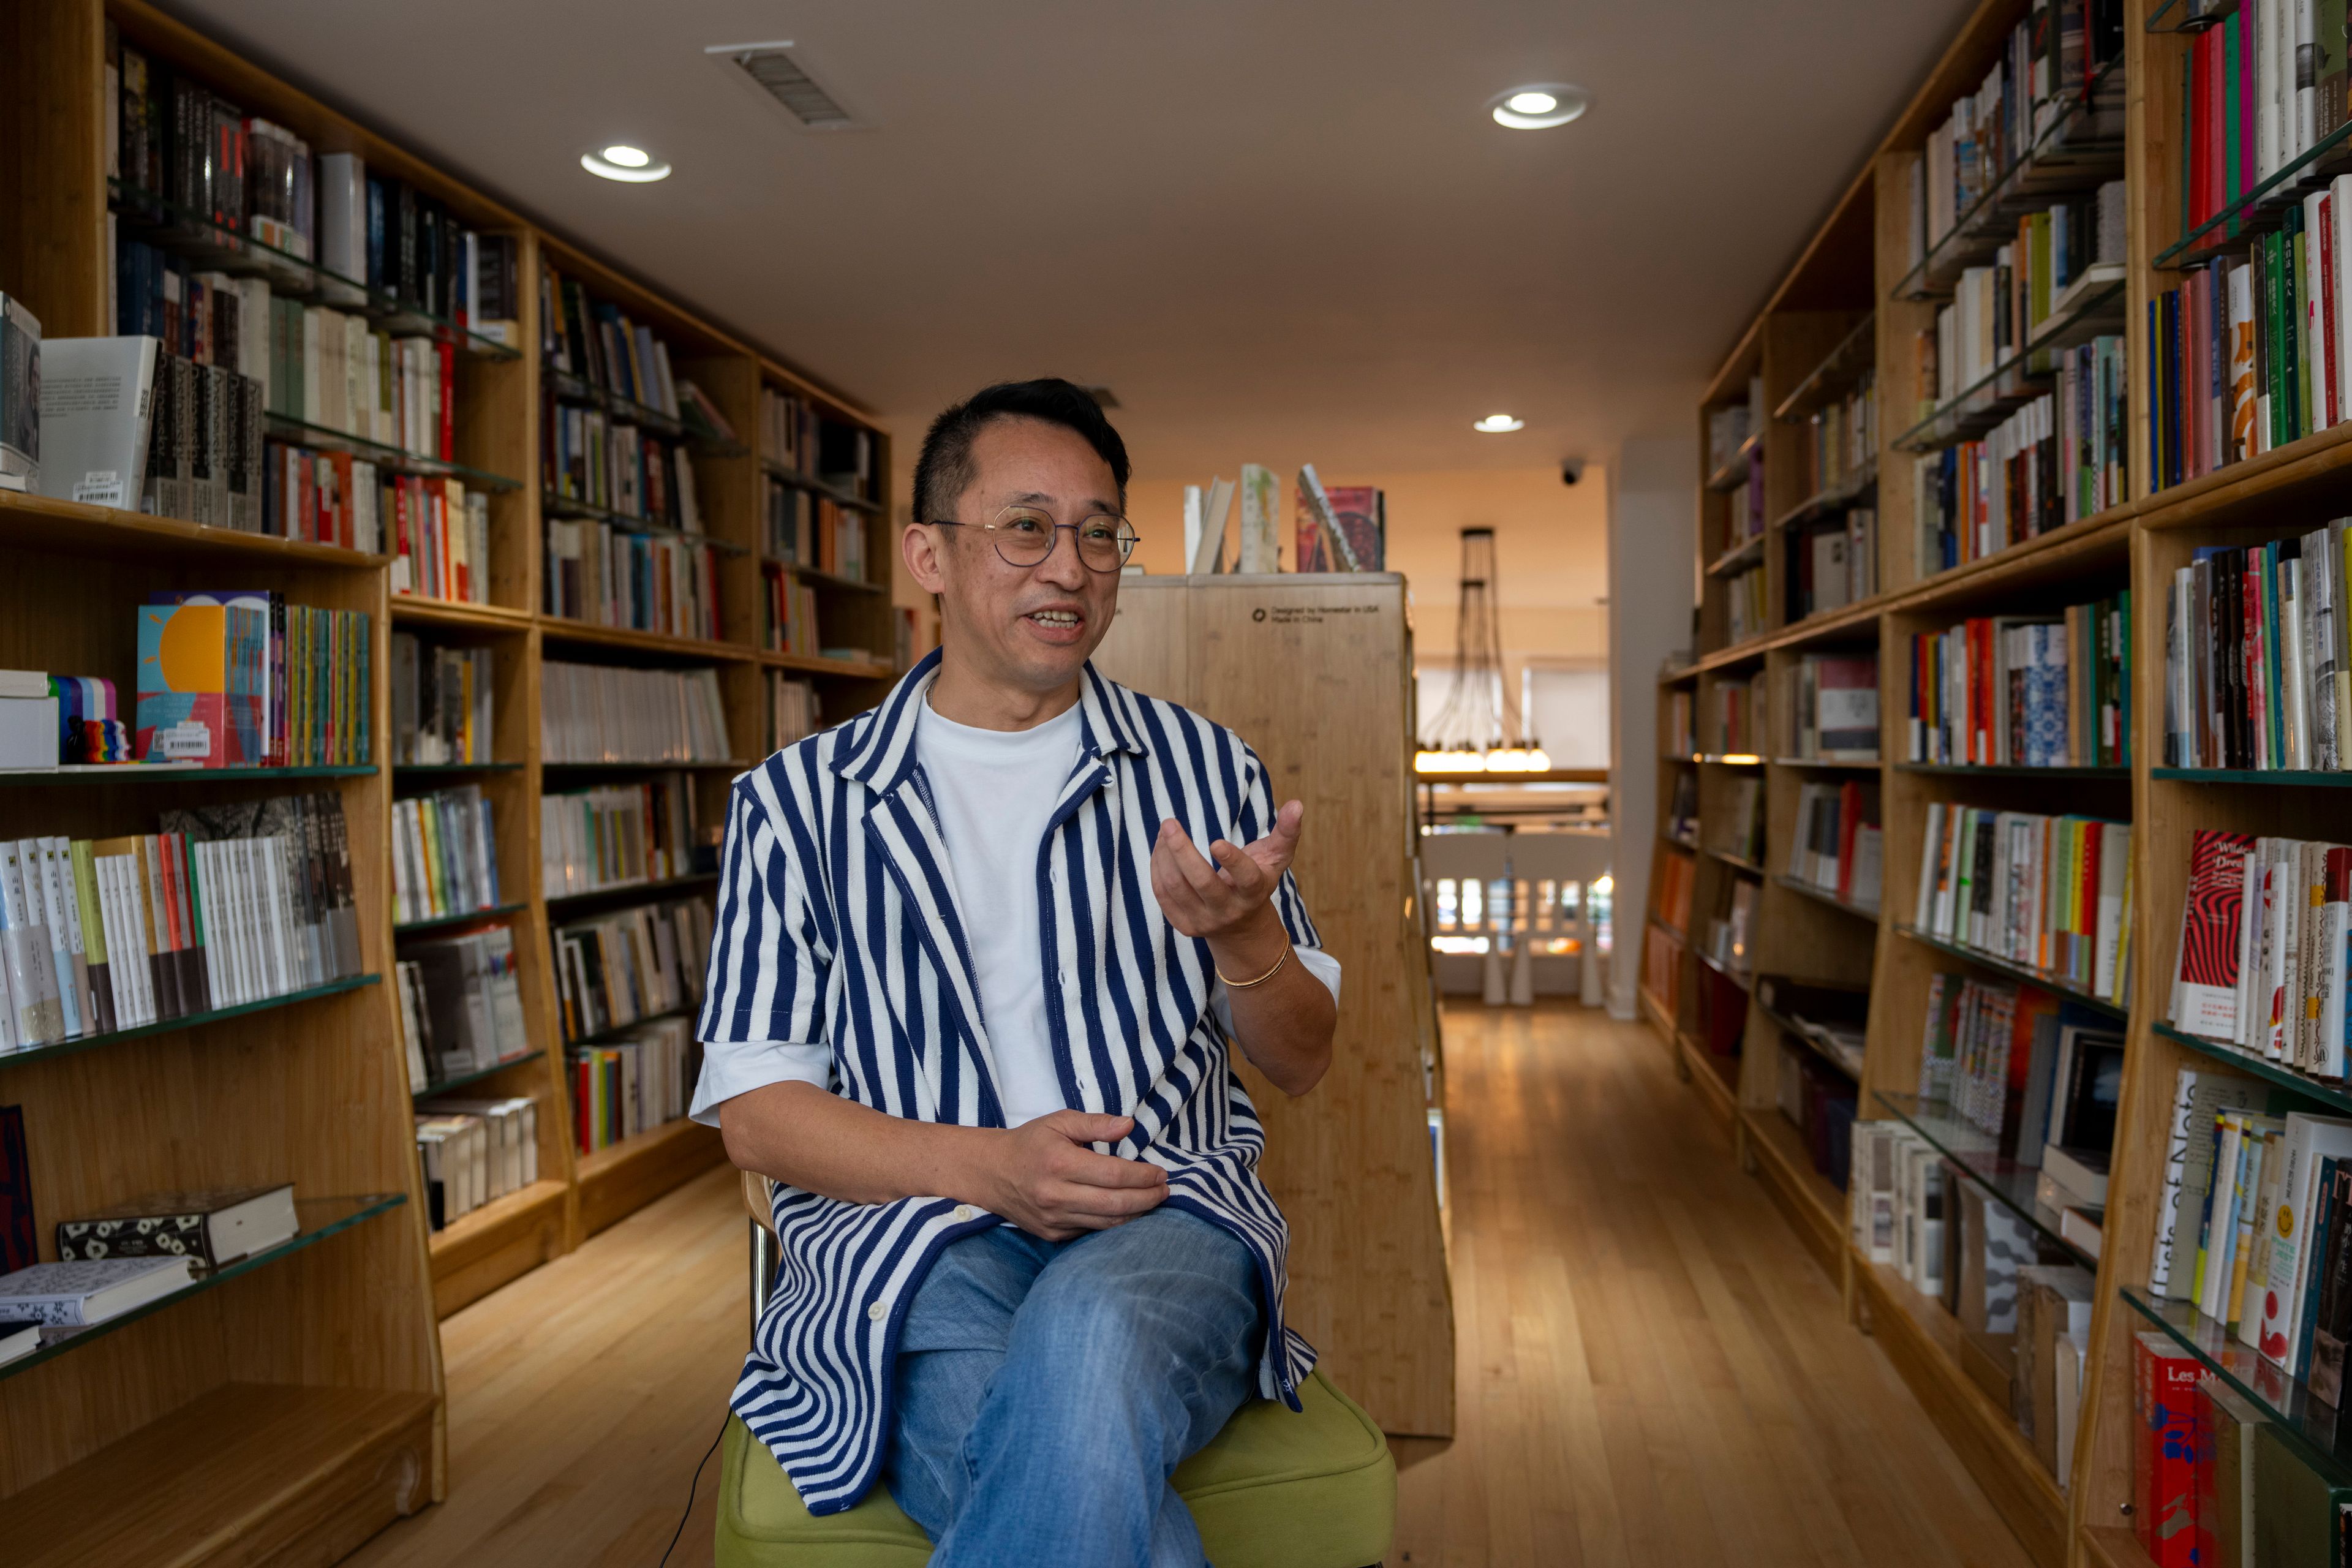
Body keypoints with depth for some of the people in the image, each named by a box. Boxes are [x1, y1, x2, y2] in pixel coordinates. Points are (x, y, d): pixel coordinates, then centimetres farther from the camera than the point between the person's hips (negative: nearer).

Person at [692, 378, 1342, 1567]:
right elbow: (755, 1111, 4)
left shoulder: (1203, 768, 13)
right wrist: (981, 1164, -13)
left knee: (1092, 1341, -36)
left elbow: (1298, 1065, 13)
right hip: (906, 1228, -1)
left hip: (1167, 1213, 2)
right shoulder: (794, 800, 8)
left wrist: (1244, 934, -10)